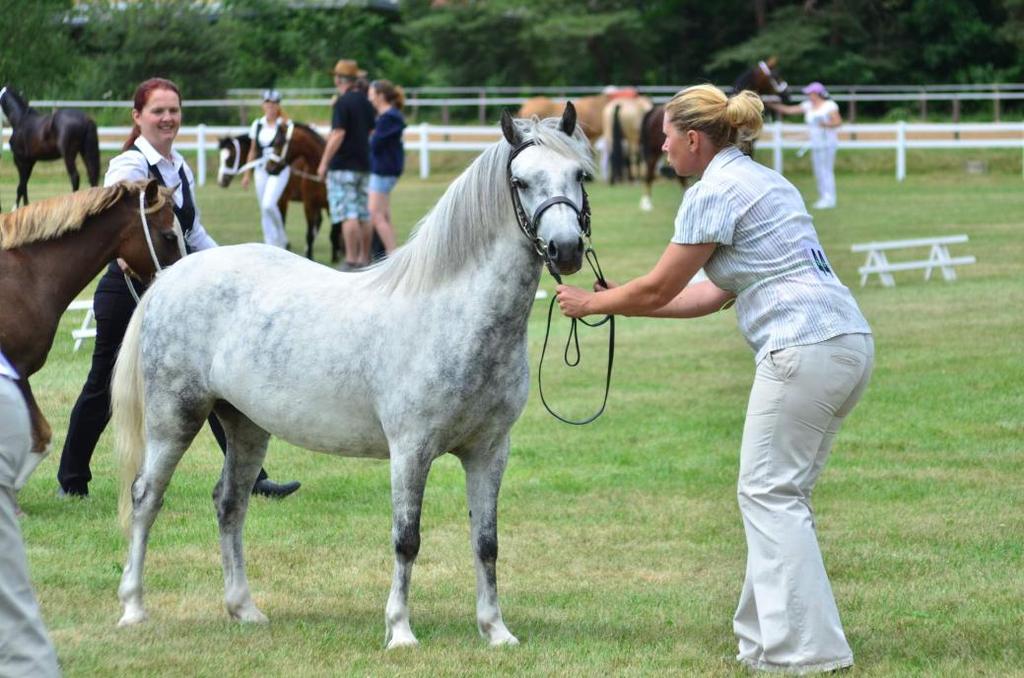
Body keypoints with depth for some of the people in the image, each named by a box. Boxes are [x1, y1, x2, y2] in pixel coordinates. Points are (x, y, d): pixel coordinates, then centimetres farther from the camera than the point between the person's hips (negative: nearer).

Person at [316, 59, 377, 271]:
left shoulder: (343, 103, -13)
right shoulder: (365, 102, 11)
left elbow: (338, 135, -19)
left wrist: (324, 163, -14)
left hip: (343, 166, -8)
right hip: (364, 164, 8)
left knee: (348, 215, -9)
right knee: (364, 215, 10)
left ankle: (351, 260, -13)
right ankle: (364, 259, 14)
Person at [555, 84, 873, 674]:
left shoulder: (714, 191, -6)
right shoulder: (761, 181, 23)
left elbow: (659, 289, -1)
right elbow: (714, 294, 26)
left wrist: (591, 303, 16)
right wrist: (623, 304, 28)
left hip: (803, 348, -10)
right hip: (850, 342, 10)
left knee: (771, 493, -4)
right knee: (781, 494, 14)